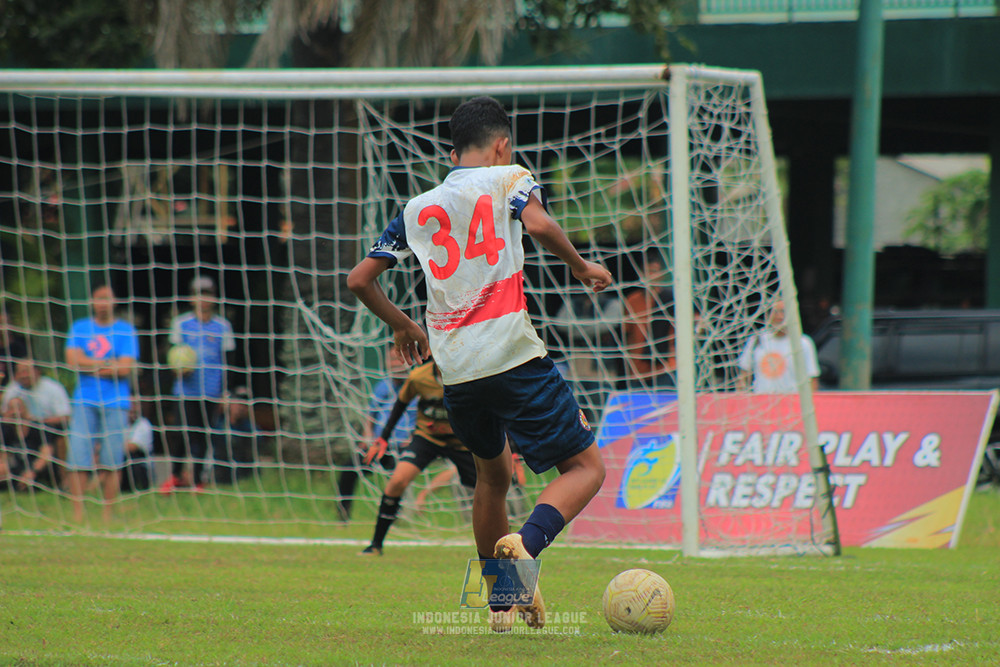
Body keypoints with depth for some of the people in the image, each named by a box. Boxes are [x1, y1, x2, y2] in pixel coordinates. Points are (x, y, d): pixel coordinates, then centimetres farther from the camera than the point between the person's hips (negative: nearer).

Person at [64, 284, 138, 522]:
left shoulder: (125, 330, 6)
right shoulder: (80, 328, 11)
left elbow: (125, 368, -5)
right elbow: (72, 359, -2)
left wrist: (90, 366, -3)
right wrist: (108, 364, -6)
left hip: (115, 403, -1)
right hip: (85, 402, 1)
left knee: (112, 462, -4)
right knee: (77, 457, -9)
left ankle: (107, 513, 3)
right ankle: (77, 513, -8)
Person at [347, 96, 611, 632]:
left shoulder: (417, 209, 19)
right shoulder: (508, 179, 7)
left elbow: (359, 279, 18)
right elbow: (538, 224, -15)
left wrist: (402, 325, 33)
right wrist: (579, 265, 2)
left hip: (453, 367, 5)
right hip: (513, 356, -5)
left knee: (491, 472, 27)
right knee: (586, 467, 2)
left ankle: (500, 599, 28)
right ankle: (526, 542, -25)